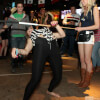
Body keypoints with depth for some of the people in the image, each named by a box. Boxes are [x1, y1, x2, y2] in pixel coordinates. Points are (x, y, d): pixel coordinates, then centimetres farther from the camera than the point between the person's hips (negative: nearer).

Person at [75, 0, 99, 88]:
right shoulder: (83, 11, 18)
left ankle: (87, 81, 6)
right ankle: (82, 80, 14)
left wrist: (82, 28, -10)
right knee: (82, 60, 6)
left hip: (88, 35, -6)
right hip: (81, 36, 6)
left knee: (87, 60, -3)